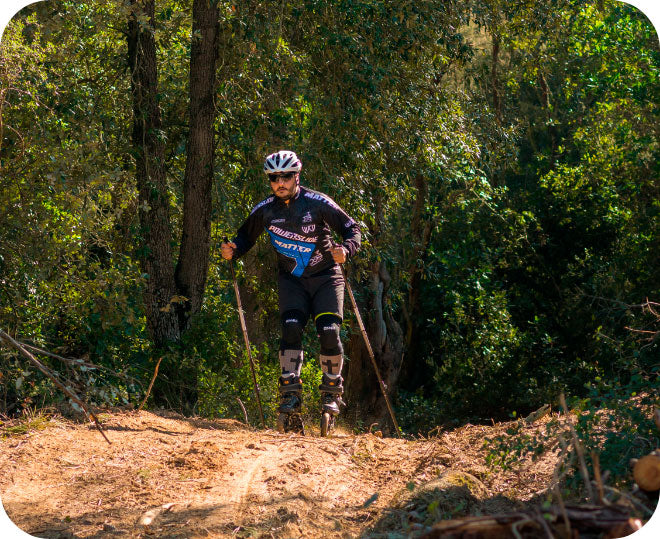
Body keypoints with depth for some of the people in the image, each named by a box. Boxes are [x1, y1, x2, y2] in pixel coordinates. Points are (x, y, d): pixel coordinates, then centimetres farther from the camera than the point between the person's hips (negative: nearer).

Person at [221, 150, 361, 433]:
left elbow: (352, 228, -10)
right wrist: (232, 250, -17)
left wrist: (345, 250, -31)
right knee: (291, 328, -19)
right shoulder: (265, 210, -7)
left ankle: (332, 391, 6)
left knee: (329, 333, -15)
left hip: (325, 276, -2)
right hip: (291, 280, 2)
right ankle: (290, 393, -10)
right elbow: (246, 237, 6)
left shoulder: (318, 203, -15)